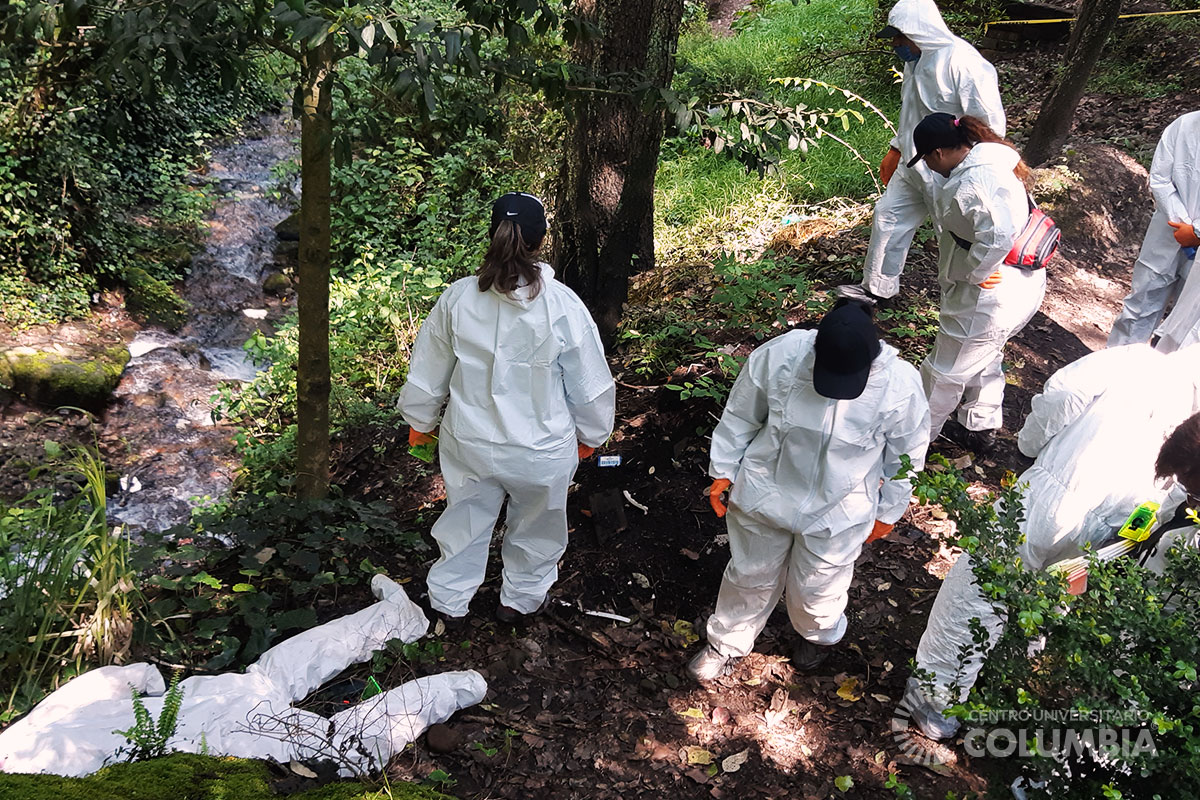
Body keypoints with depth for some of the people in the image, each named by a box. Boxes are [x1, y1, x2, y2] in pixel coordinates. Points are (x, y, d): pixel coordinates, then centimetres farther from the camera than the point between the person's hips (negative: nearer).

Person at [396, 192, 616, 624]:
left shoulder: (457, 297, -12)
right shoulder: (561, 305, -20)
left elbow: (428, 372, 1)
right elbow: (589, 382, -9)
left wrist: (420, 420, 19)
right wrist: (590, 434, 9)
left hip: (469, 443, 3)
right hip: (541, 451, -2)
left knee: (466, 520, 25)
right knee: (536, 525, 24)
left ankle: (448, 600, 44)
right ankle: (521, 597, 45)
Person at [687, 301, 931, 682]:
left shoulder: (900, 385, -25)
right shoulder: (778, 356, -25)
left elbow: (906, 454, -5)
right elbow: (740, 416, -7)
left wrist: (888, 511, 5)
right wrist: (723, 471, 2)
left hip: (837, 512, -1)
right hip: (765, 491, 1)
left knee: (815, 589, 19)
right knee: (751, 575, 21)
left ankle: (821, 634, 56)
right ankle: (726, 642, 49)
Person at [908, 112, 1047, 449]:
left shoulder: (971, 185, -29)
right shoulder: (992, 161, 2)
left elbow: (998, 236, -42)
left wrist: (973, 272, -24)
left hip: (990, 299, -10)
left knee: (945, 371, 11)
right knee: (986, 357, 32)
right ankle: (983, 428, 50)